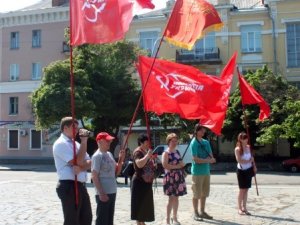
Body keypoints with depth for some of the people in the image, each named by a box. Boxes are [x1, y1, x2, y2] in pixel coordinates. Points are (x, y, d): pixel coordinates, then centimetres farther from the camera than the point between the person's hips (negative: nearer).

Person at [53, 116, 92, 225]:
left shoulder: (76, 143, 17)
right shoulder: (60, 143, -10)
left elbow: (89, 163, 10)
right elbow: (78, 161, -19)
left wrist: (81, 168, -13)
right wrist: (84, 140, -12)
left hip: (81, 186, 8)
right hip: (69, 186, -8)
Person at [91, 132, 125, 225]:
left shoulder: (109, 154, 12)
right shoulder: (97, 156, -12)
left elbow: (116, 172, 17)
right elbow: (94, 176, -17)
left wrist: (121, 160, 2)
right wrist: (101, 193, -21)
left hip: (112, 192, 8)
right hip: (103, 193, -8)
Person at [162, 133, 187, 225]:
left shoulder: (177, 151, 14)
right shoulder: (166, 153, -9)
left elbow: (181, 163, 23)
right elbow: (165, 165, -22)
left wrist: (182, 164, 0)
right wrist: (177, 166, -17)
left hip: (179, 177, 7)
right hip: (170, 177, -7)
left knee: (176, 198, 11)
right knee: (171, 198, -6)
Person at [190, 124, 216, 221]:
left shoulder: (206, 142, 10)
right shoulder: (194, 143, -11)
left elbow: (211, 157, 7)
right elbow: (195, 159, -17)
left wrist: (203, 160, -12)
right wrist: (207, 160, -14)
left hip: (206, 171, 7)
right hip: (197, 172, -7)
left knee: (204, 193, 12)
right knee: (197, 194, 0)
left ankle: (202, 212, 22)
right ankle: (196, 213, 9)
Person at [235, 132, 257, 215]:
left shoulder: (248, 147, 5)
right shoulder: (237, 149, -14)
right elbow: (239, 160, -21)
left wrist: (254, 166, 6)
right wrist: (249, 161, -13)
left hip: (249, 170, 6)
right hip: (241, 171, -6)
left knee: (246, 189, 8)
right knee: (242, 190, -2)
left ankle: (244, 208, 16)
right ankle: (240, 209, 7)